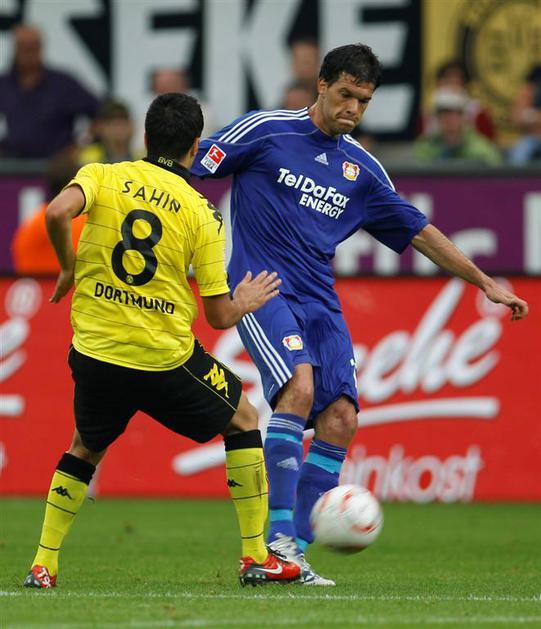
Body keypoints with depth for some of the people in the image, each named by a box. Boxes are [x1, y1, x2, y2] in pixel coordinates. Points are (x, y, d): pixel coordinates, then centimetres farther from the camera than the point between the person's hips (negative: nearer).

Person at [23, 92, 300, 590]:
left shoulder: (103, 176, 3)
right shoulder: (201, 213, 0)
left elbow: (58, 212, -20)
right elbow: (219, 315, -2)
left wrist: (68, 267, -2)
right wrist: (245, 303, 21)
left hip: (96, 353, 2)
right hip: (166, 359, -2)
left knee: (86, 449, 28)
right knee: (244, 420, 21)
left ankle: (44, 565, 17)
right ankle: (256, 557, 17)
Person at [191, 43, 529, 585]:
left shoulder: (362, 170, 14)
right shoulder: (265, 131, -2)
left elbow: (418, 231, 21)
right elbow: (186, 173, 2)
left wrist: (485, 282, 20)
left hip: (319, 302, 6)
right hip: (260, 289, -6)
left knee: (340, 418, -6)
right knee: (299, 385, -28)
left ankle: (292, 555, 1)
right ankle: (279, 535, -25)